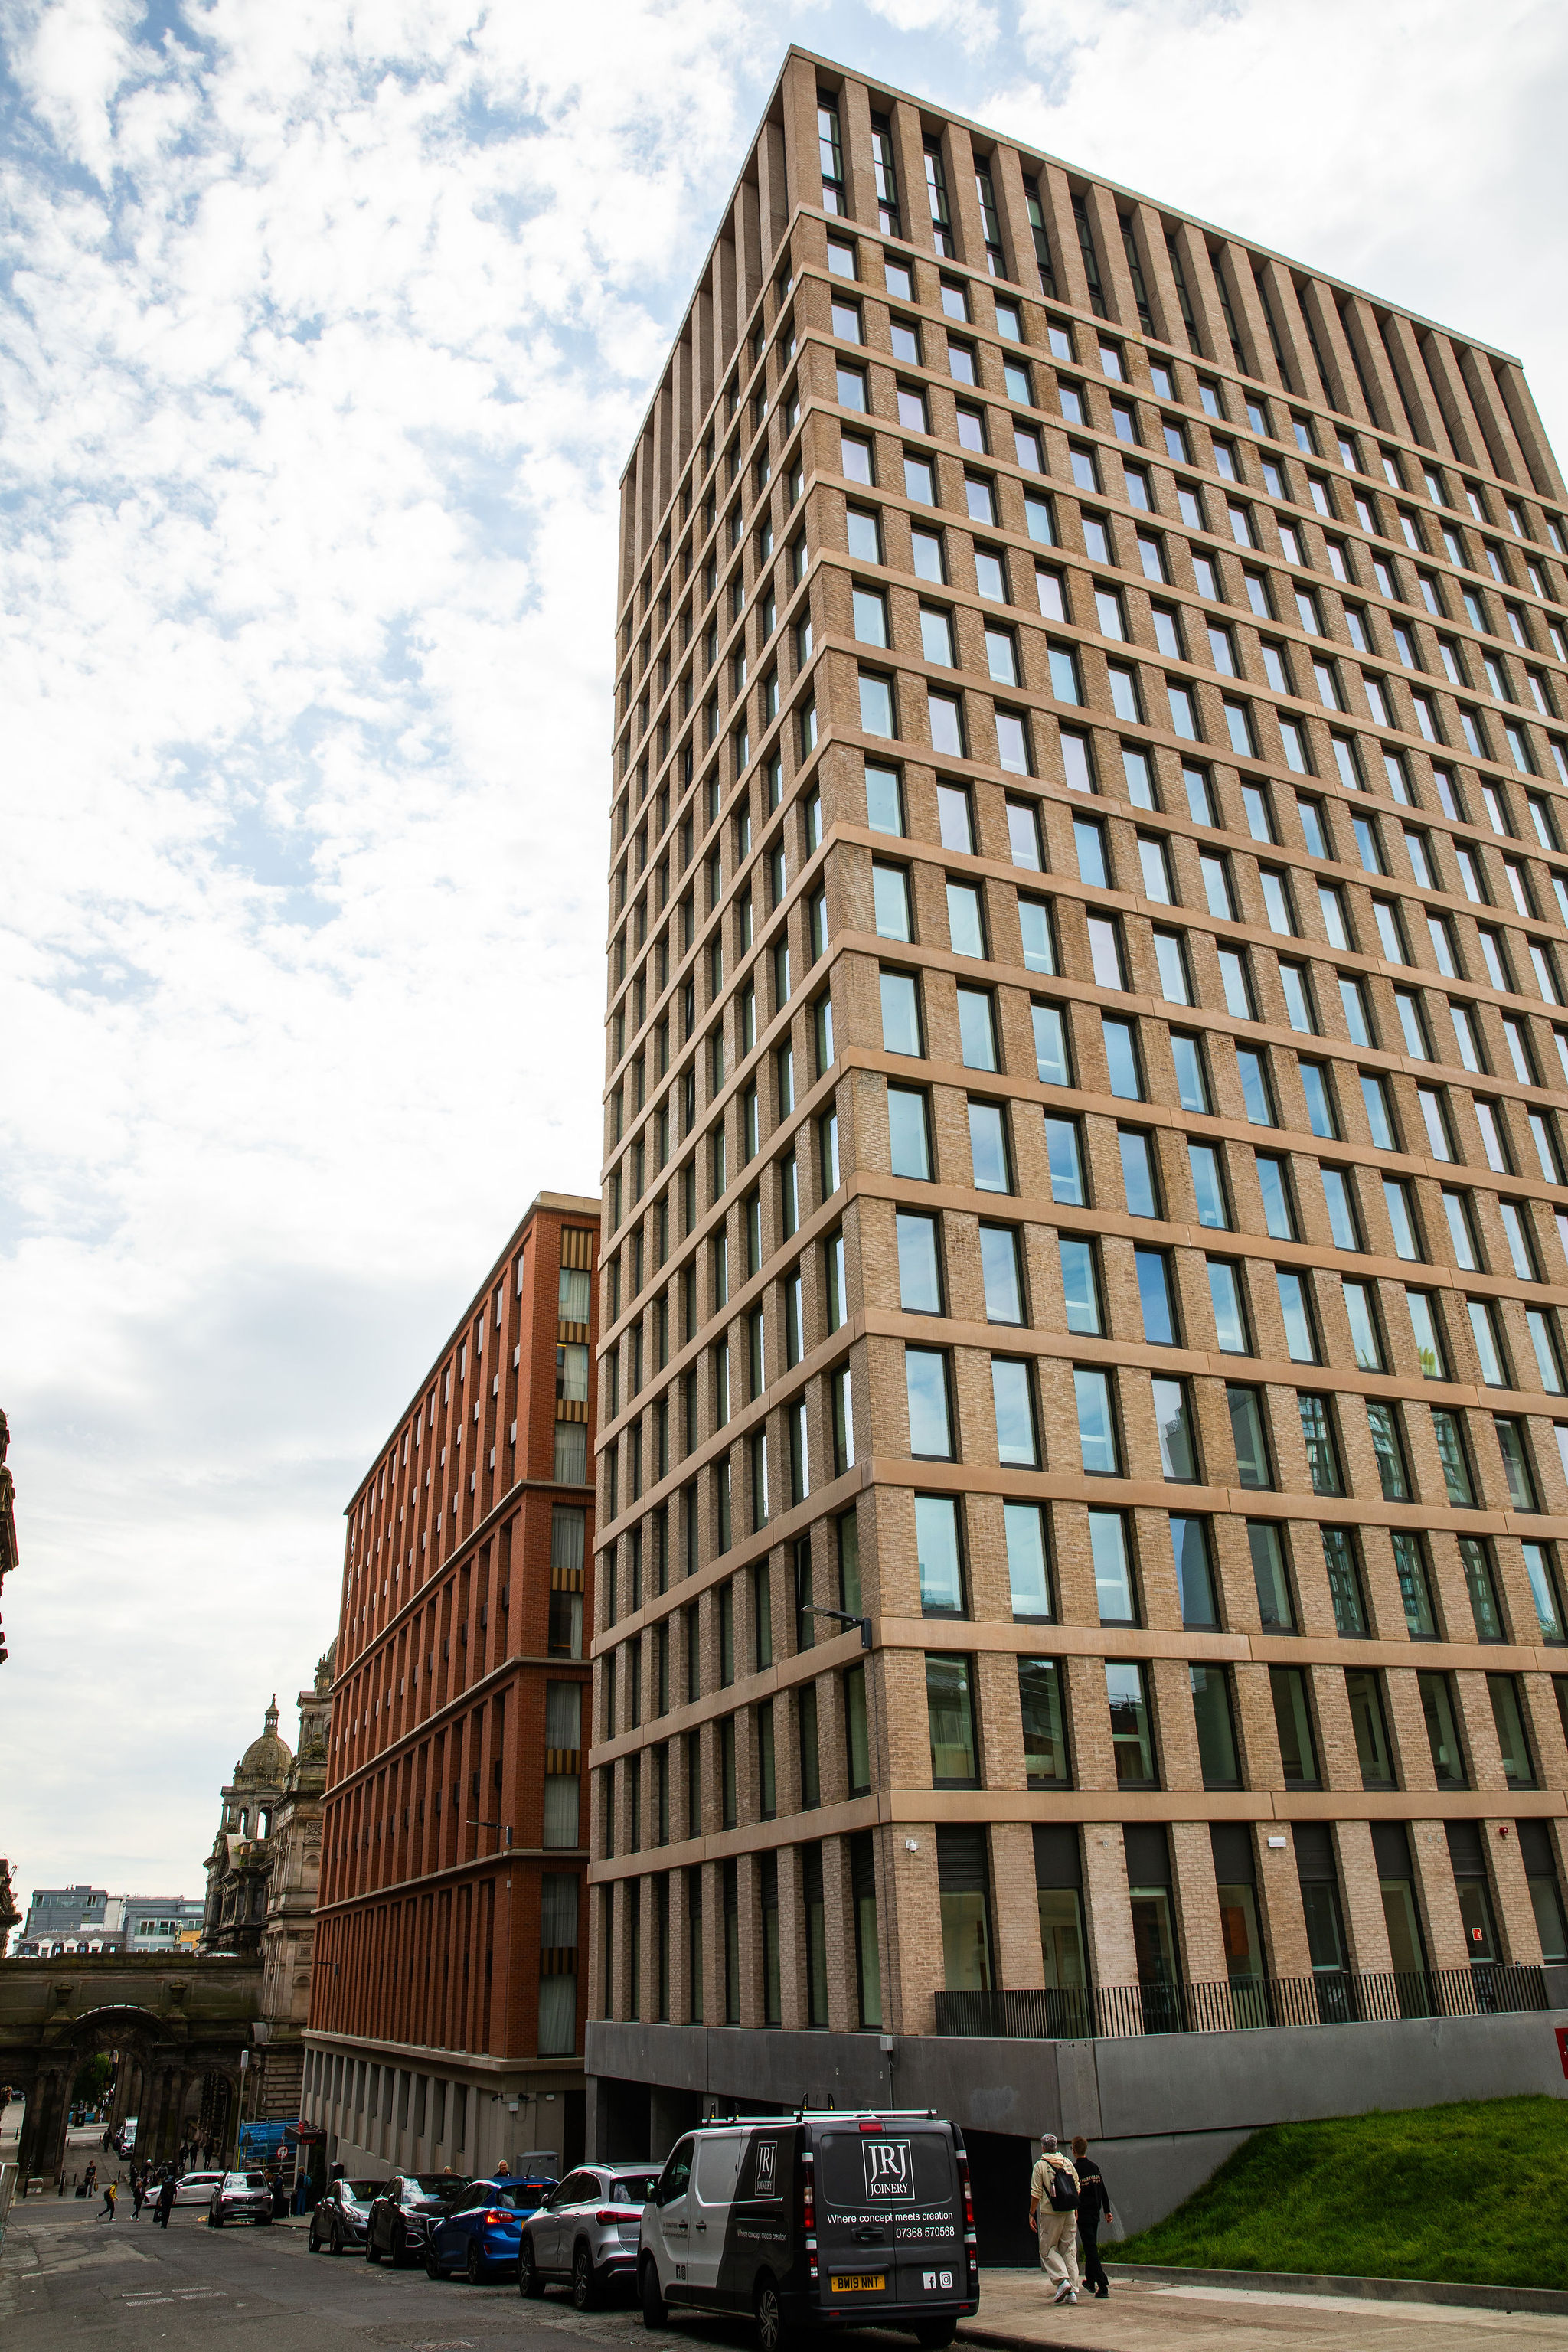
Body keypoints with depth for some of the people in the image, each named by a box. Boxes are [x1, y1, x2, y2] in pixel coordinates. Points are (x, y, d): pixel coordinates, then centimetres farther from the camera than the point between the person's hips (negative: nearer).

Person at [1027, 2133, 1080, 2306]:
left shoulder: (1041, 2165, -5)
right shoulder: (1067, 2163, 8)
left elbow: (1036, 2194, -7)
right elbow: (1077, 2187, 13)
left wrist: (1032, 2214, 0)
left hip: (1050, 2214, -5)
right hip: (1069, 2213, 5)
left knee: (1047, 2249, 6)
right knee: (1069, 2250, 10)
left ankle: (1062, 2280, -12)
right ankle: (1072, 2291, 5)